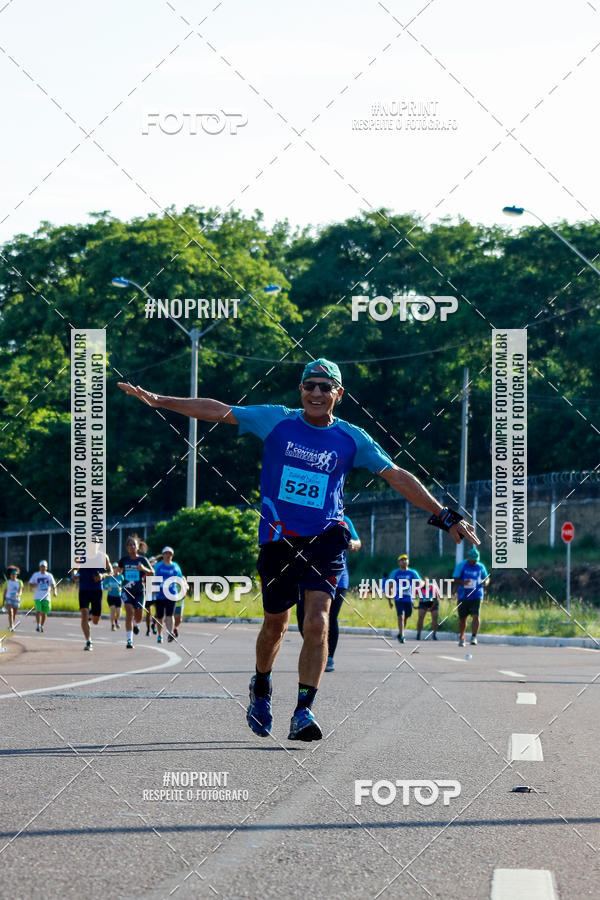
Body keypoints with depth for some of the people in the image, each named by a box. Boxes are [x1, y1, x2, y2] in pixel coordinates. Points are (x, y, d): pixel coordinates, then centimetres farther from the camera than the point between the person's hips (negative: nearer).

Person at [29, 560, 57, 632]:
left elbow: (53, 584, 1)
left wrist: (54, 591, -18)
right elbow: (30, 583, 11)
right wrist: (33, 584, -13)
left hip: (46, 597, 1)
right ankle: (38, 625, -17)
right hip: (37, 596, -1)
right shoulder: (35, 575, 8)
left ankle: (42, 626, 19)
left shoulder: (49, 575, 8)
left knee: (44, 612, 5)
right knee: (38, 611, -15)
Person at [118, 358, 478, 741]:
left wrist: (446, 517, -3)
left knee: (317, 624, -16)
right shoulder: (276, 421, -1)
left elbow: (398, 477, 1)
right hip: (278, 537, 1)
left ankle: (304, 712, -11)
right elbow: (219, 411, 0)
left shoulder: (352, 439, 0)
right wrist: (158, 400, -4)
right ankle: (261, 687, 40)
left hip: (325, 539, 0)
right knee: (275, 624, 11)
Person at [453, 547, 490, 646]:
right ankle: (461, 638, 25)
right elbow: (455, 580, -5)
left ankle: (474, 637, -18)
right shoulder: (461, 565, -2)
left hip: (476, 596, 0)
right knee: (462, 618, 8)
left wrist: (485, 582, -8)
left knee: (475, 616, -18)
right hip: (463, 596, 0)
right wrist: (463, 582, -25)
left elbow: (487, 578, 16)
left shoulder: (480, 567, 5)